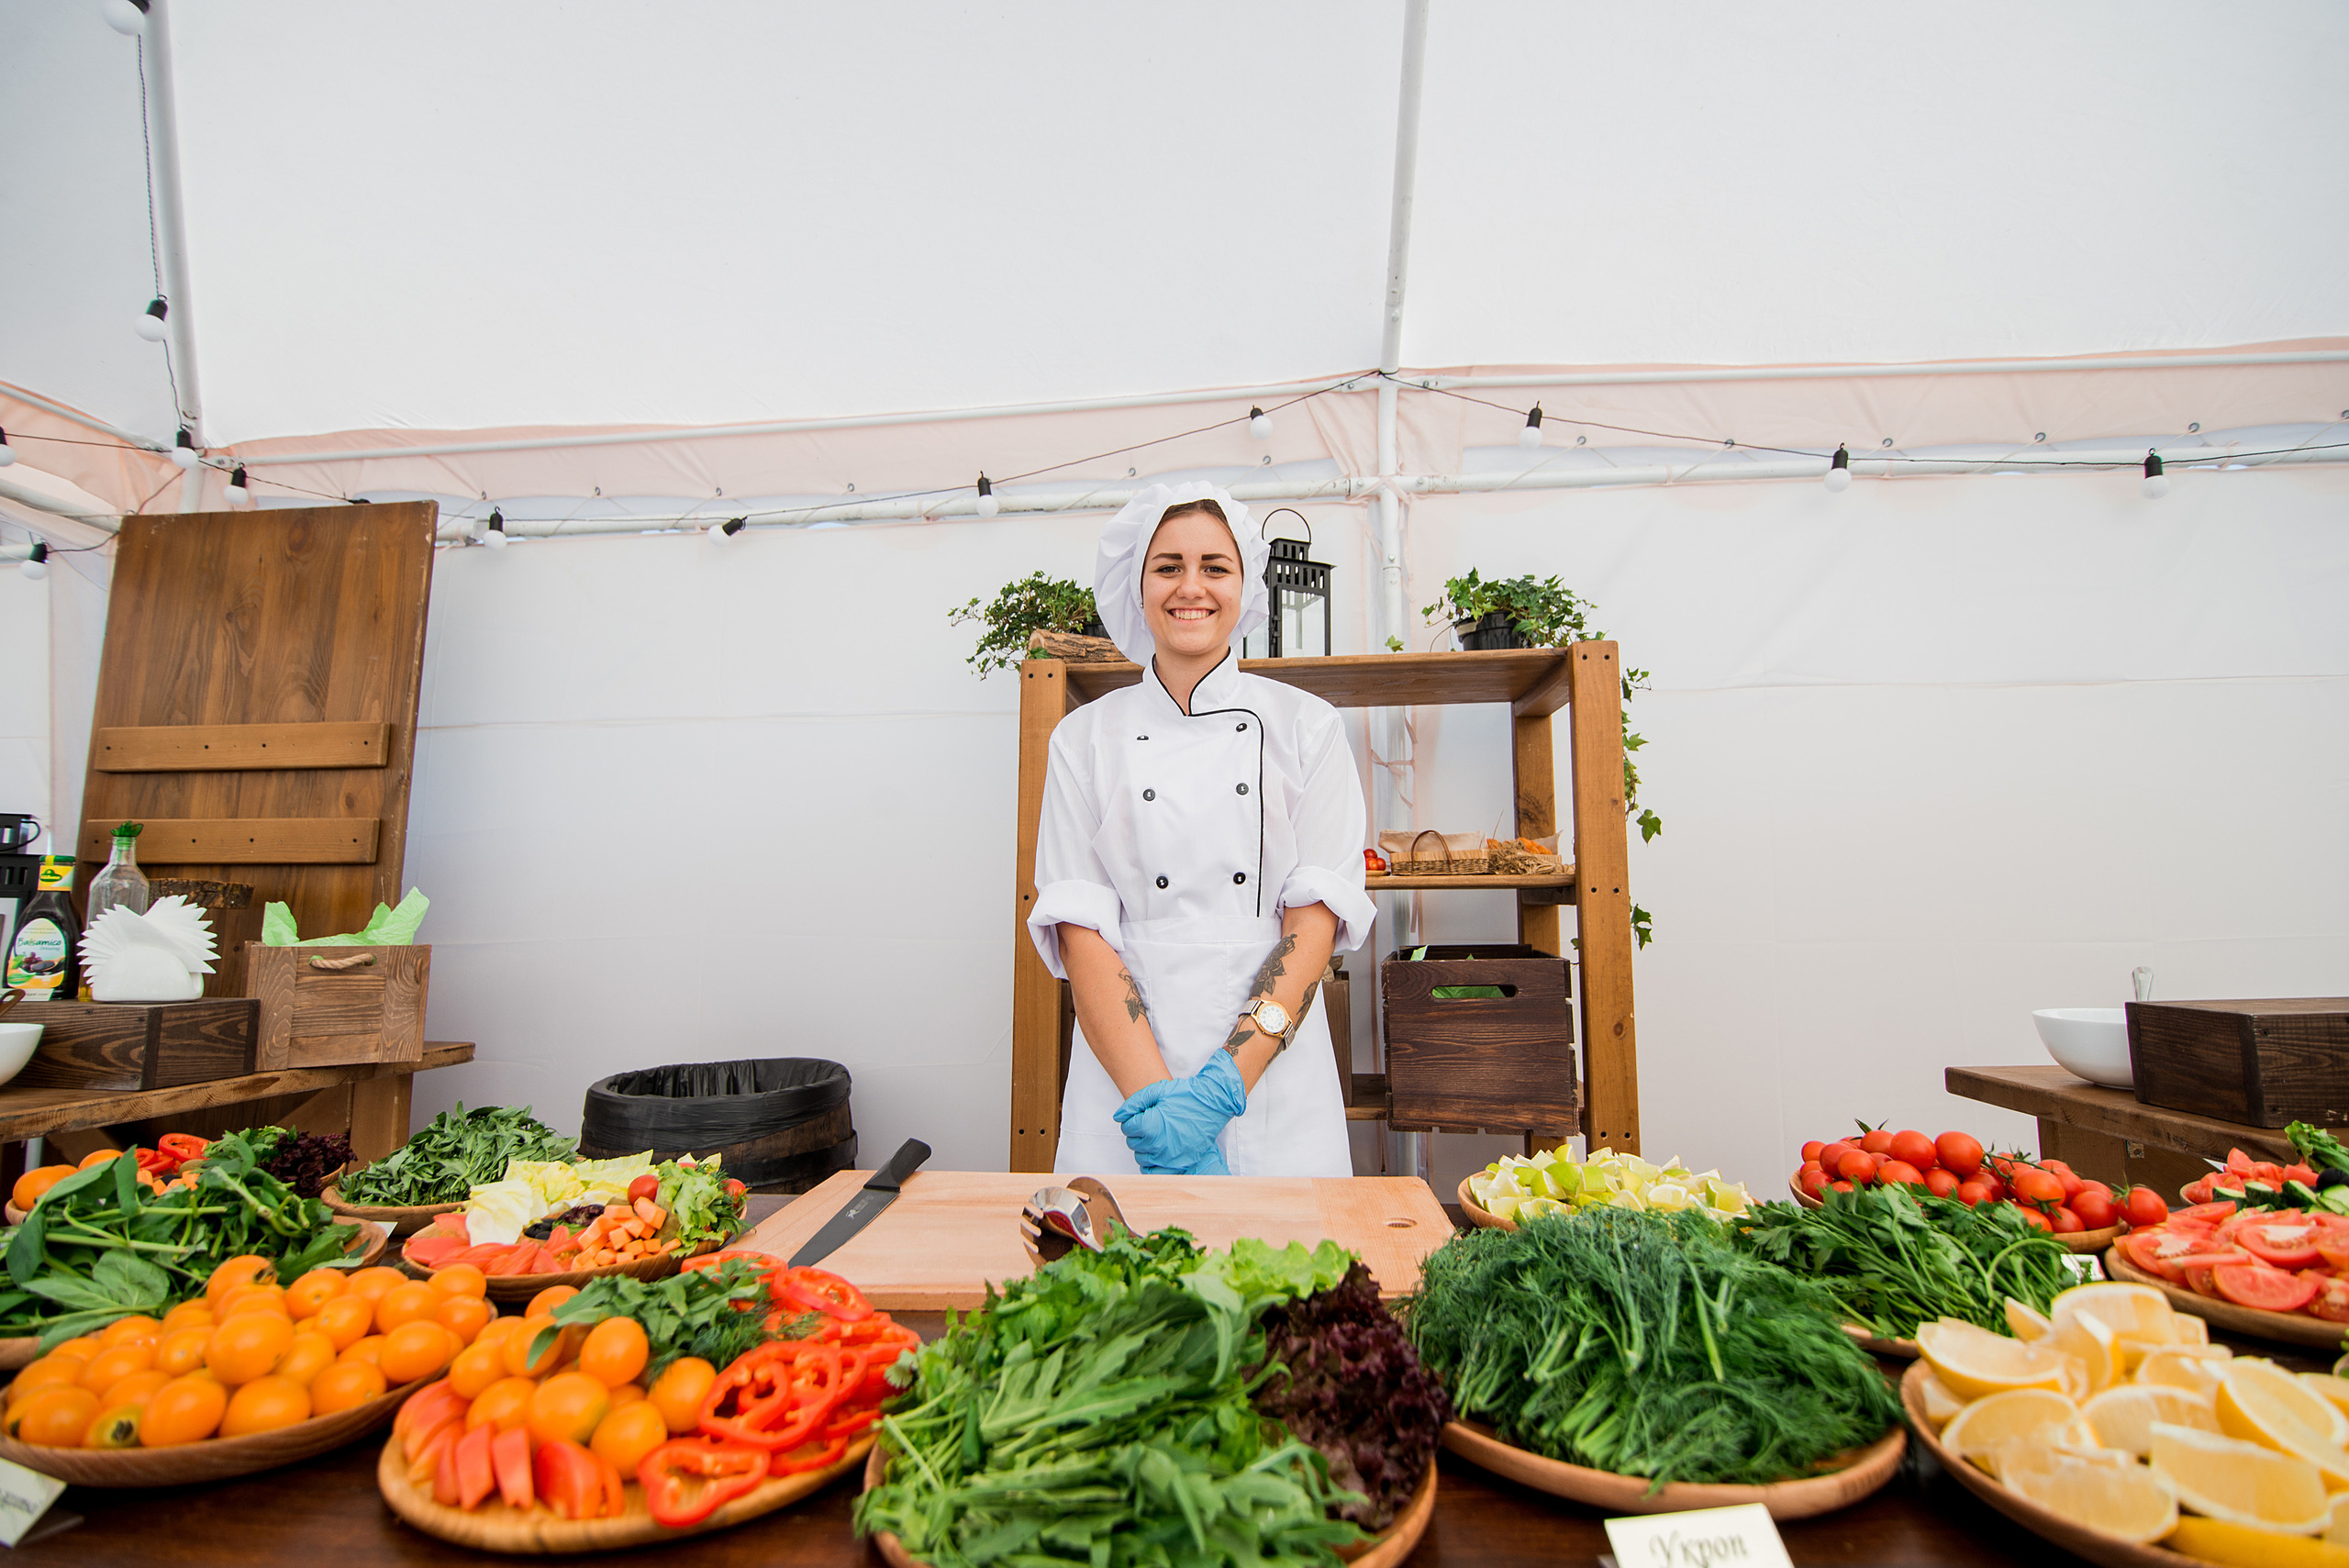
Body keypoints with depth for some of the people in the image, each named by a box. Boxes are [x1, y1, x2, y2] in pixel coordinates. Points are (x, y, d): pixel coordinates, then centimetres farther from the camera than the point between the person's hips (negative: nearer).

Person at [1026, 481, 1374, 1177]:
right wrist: (1152, 1096, -16)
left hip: (1275, 1074, 0)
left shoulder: (1306, 726, 1)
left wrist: (1222, 1086, -16)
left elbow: (1317, 915, -6)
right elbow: (1080, 929, -5)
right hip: (1126, 1067, 1)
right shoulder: (1084, 739, 3)